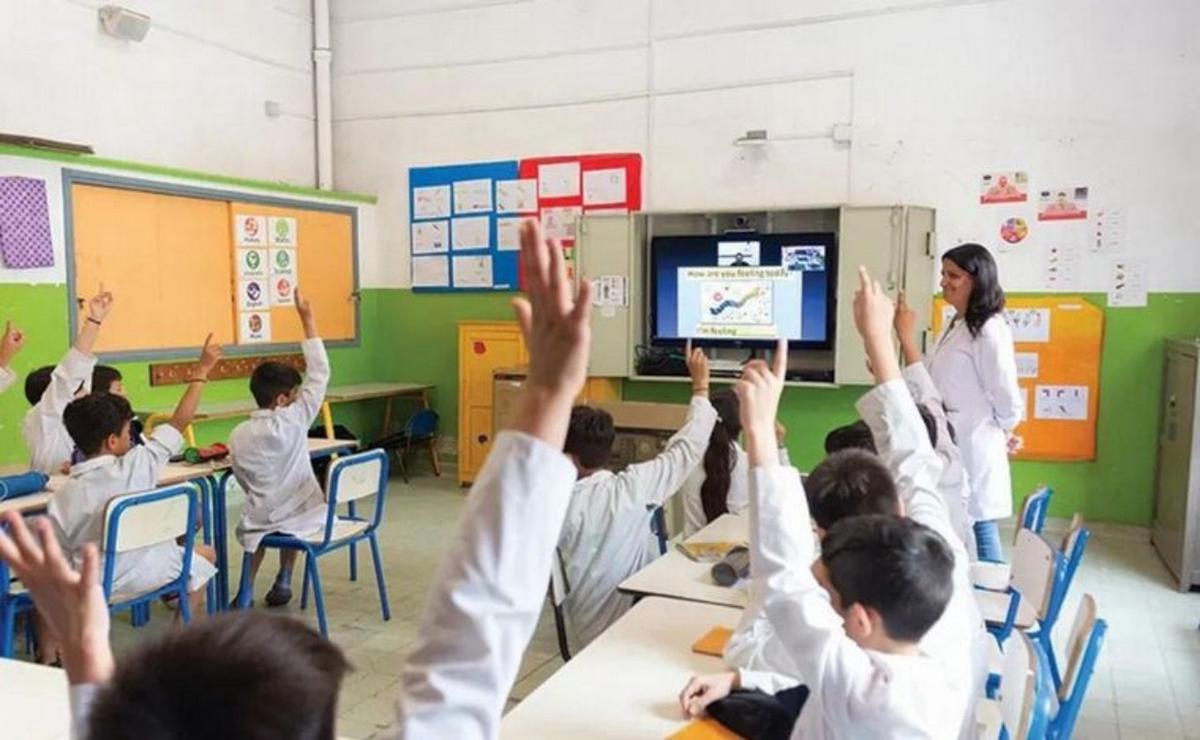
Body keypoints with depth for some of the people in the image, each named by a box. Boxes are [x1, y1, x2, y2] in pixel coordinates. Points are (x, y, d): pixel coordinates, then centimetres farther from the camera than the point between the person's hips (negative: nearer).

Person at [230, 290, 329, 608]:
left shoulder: (238, 435, -7)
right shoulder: (294, 420, -14)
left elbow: (245, 481, 2)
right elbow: (319, 374, -9)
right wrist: (307, 318, -6)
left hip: (263, 519, 1)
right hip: (305, 515, -1)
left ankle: (246, 592, 29)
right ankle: (283, 583, 34)